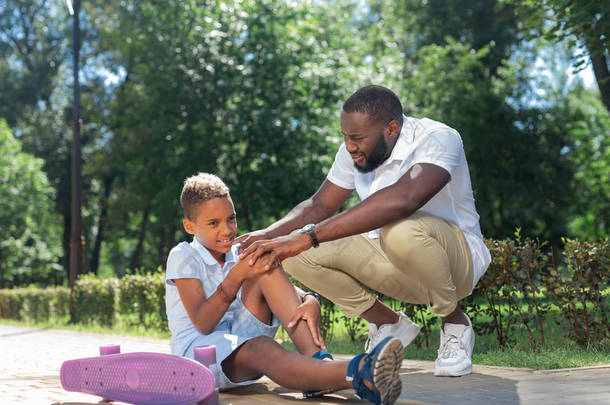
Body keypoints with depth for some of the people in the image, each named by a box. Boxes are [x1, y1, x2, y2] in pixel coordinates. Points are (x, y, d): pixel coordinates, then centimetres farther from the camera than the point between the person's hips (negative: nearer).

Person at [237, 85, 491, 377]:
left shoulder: (438, 139, -25)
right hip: (394, 265, 6)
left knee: (401, 228, -40)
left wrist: (308, 236, -48)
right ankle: (388, 324, 7)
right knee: (298, 254, -13)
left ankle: (455, 322, -11)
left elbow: (402, 199, -44)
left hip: (455, 258, -6)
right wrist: (269, 234, -14)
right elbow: (320, 205, 7)